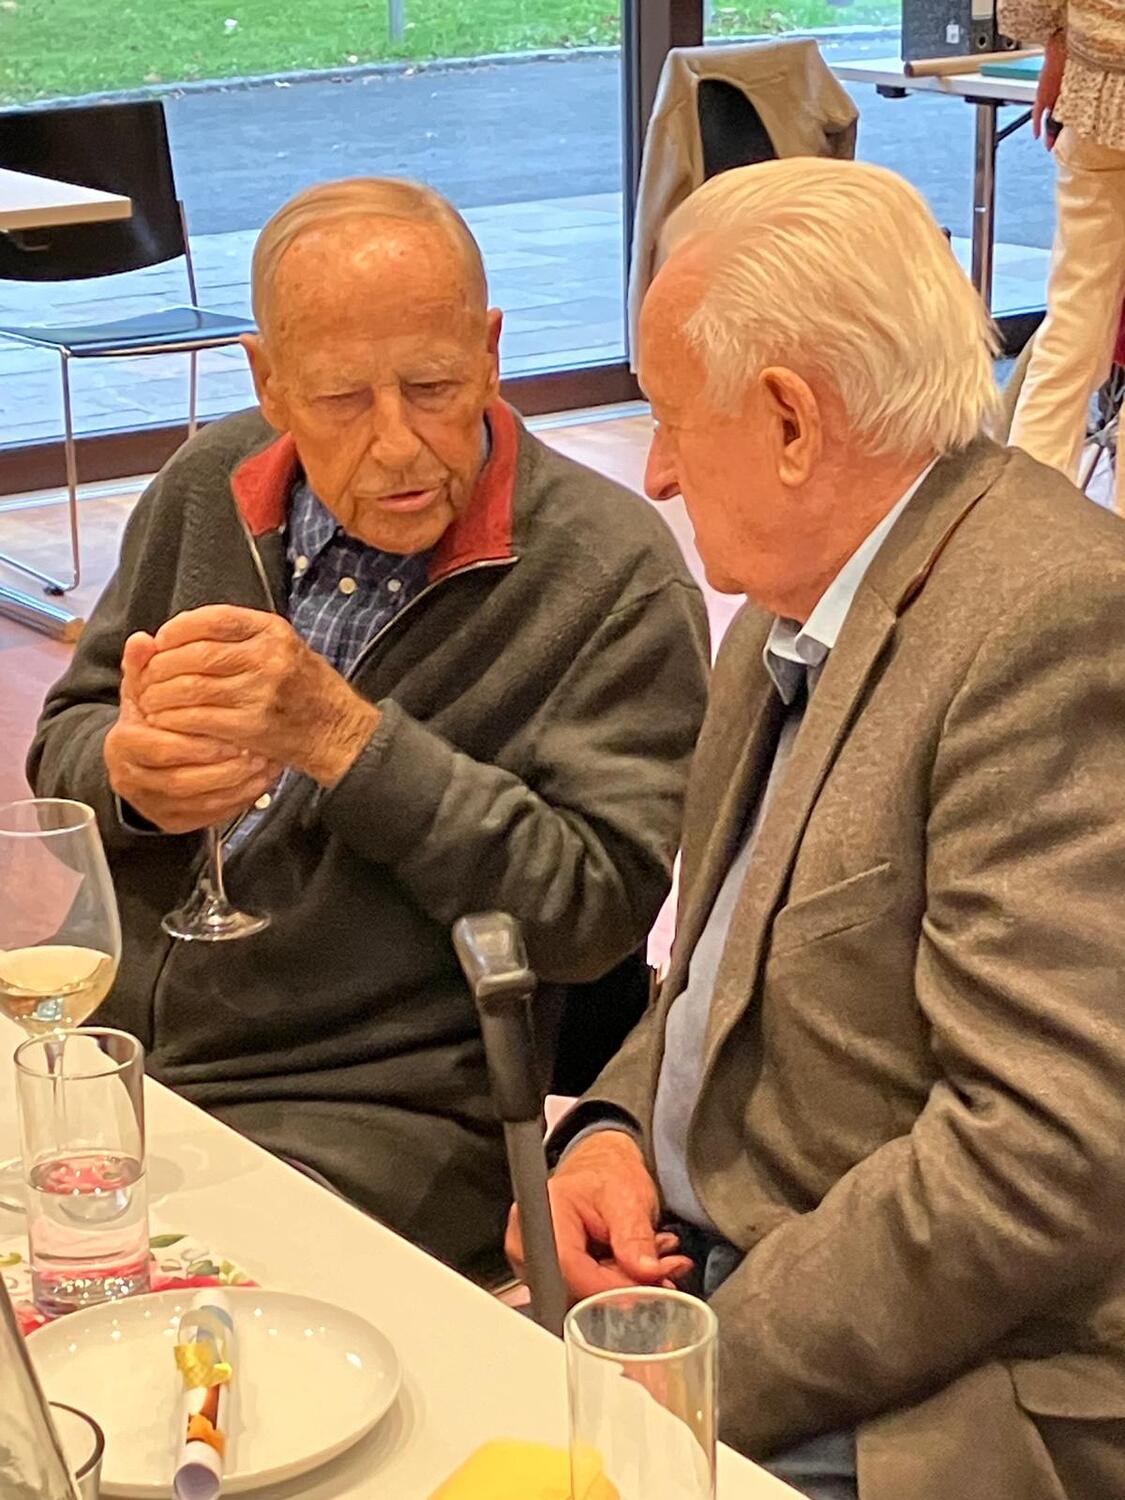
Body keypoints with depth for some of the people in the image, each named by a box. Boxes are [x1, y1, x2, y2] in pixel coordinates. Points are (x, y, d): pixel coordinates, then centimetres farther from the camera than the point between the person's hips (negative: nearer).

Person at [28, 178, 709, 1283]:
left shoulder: (618, 576, -9)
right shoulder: (209, 489, 7)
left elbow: (594, 908, -14)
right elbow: (63, 740, 17)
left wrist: (343, 736, -22)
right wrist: (127, 773, -9)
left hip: (372, 1111, -5)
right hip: (106, 1046, 5)